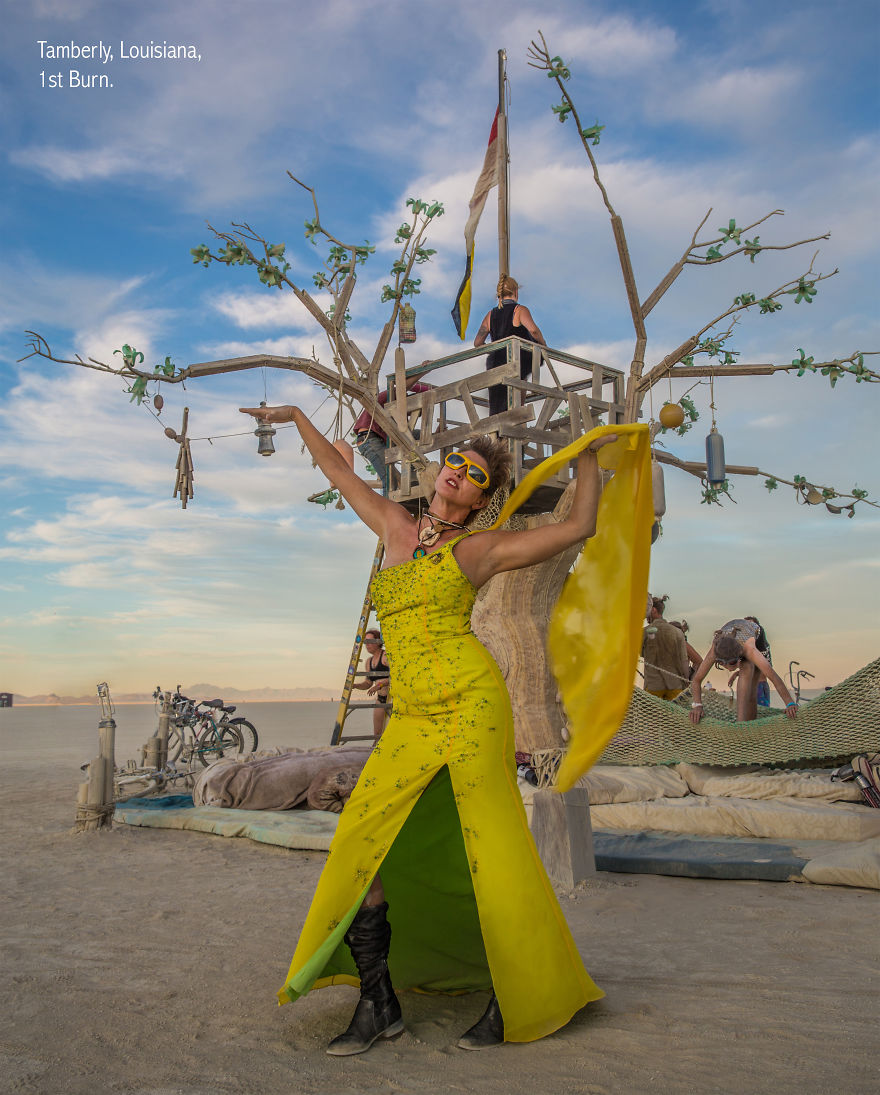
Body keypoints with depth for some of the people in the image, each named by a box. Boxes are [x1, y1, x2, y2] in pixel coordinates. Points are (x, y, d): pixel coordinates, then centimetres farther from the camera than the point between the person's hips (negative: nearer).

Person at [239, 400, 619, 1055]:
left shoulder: (480, 549, 5)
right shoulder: (395, 528, 17)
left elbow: (580, 527, 9)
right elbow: (341, 473, 29)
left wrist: (589, 455, 14)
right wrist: (296, 417, 38)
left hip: (471, 701, -4)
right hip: (411, 717, 5)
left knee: (490, 852, -4)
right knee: (359, 844, -4)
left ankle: (520, 999, 14)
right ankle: (380, 1004, 9)